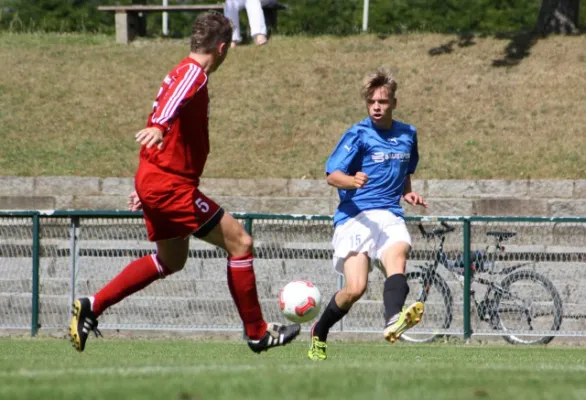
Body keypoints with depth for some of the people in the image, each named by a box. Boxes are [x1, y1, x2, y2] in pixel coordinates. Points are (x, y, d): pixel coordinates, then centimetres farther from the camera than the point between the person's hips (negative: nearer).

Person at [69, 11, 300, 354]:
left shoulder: (185, 73, 19)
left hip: (154, 181, 11)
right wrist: (160, 127, -57)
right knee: (240, 242, -5)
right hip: (172, 185, -10)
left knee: (172, 260, 23)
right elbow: (173, 99, -36)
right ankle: (257, 332, 0)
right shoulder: (194, 73, -13)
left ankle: (90, 308, 19)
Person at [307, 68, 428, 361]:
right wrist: (352, 181, -31)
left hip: (390, 216, 3)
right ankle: (319, 333, 13)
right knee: (355, 288, -15)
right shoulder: (358, 134, -2)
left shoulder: (407, 135, 15)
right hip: (355, 217, -3)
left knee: (397, 256, -30)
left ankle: (393, 321, -56)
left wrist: (407, 194, 11)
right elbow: (332, 175, -9)